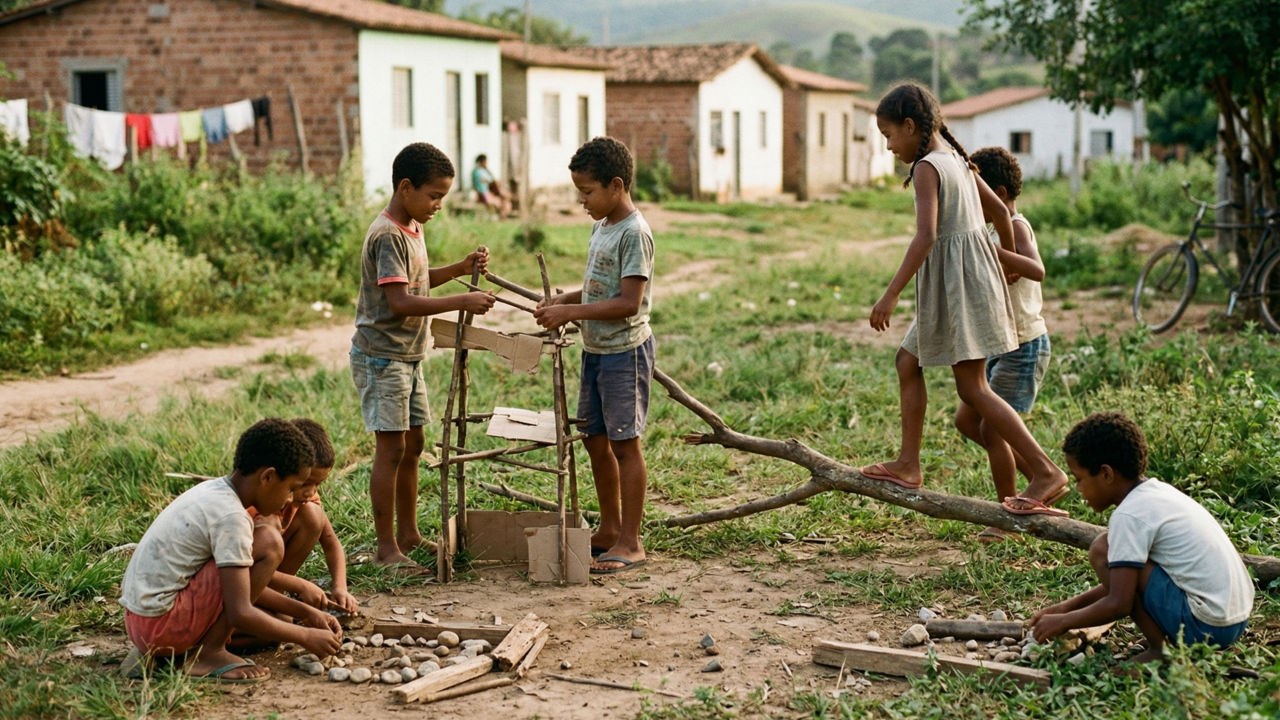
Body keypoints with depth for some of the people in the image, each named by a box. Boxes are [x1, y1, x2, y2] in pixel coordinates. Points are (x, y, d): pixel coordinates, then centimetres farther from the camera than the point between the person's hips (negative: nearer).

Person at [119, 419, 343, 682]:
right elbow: (241, 614, -21)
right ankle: (210, 653, -9)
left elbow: (243, 585, 18)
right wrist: (305, 636, -10)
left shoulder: (213, 491, 11)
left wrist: (305, 611, 13)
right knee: (269, 544, -14)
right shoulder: (230, 516, -18)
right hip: (161, 624, -10)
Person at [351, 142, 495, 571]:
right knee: (392, 447, -7)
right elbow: (400, 301, -27)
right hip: (381, 358, -10)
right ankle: (386, 547, 0)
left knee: (413, 443, 14)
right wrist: (461, 303, -30)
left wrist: (461, 268, 10)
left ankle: (407, 534, 25)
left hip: (408, 357, 10)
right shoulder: (387, 236, -20)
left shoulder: (412, 229, 10)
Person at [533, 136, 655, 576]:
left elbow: (628, 302, -23)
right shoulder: (601, 227, 11)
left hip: (625, 351, -9)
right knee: (595, 439, 14)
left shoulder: (634, 233, -17)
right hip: (595, 350, 9)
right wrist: (564, 300, 5)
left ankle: (630, 543, 5)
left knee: (624, 442, -3)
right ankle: (610, 529, 27)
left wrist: (571, 313, -22)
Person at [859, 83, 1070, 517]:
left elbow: (925, 236, -26)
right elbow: (999, 211, 21)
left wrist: (891, 295, -25)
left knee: (972, 388, -8)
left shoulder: (926, 168, -15)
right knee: (908, 360, 17)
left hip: (957, 279, -10)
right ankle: (908, 465, 20)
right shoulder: (956, 159, 13)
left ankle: (1046, 472, -11)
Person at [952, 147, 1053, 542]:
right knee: (966, 419, 11)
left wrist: (988, 248, -42)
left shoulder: (1016, 227, -17)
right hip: (1001, 345, 10)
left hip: (1025, 346, -10)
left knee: (992, 429, -6)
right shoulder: (996, 229, 13)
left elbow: (1036, 270, -36)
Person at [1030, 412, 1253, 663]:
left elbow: (1118, 603, -17)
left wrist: (1064, 621, -3)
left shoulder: (1129, 515, -15)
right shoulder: (1157, 492, 13)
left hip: (1207, 626, -9)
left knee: (1103, 551, -7)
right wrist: (1070, 605, 19)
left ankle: (1159, 649, -5)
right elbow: (1124, 584, 21)